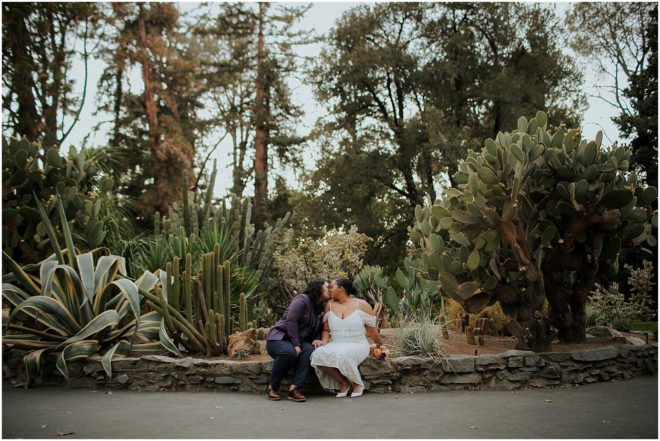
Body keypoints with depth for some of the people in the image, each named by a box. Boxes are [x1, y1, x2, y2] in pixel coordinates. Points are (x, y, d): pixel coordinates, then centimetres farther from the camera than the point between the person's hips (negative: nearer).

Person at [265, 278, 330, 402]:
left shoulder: (320, 308, 16)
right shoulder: (302, 300, -9)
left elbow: (318, 330, 20)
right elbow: (291, 321, -18)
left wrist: (317, 339, -4)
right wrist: (296, 345, -22)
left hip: (298, 341, 6)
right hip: (279, 339, -6)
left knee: (309, 349, -28)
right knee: (289, 352, -39)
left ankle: (294, 388, -35)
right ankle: (272, 387, -19)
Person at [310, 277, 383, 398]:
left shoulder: (362, 305, -1)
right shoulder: (329, 305, 9)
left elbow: (372, 331, 6)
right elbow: (326, 330, 12)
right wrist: (324, 341, -6)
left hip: (358, 346, -4)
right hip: (336, 345, 4)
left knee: (341, 355, -37)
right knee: (319, 354, -28)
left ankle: (358, 383, -8)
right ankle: (344, 382, -7)